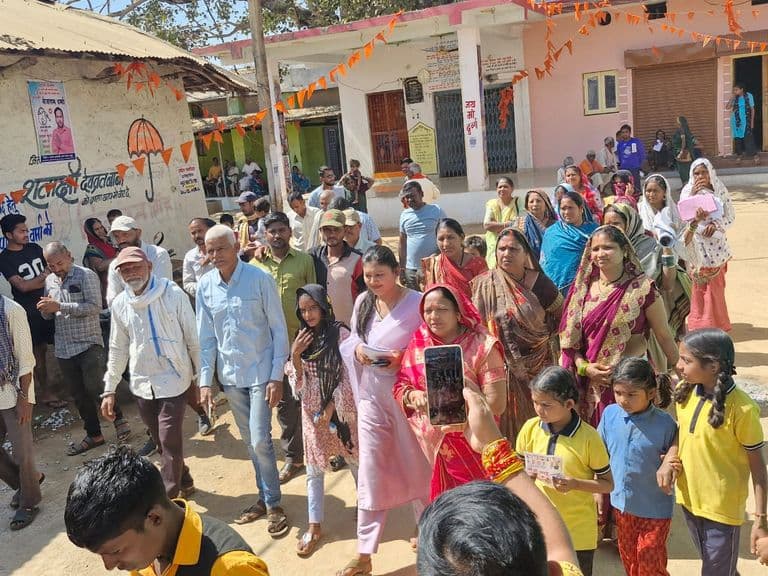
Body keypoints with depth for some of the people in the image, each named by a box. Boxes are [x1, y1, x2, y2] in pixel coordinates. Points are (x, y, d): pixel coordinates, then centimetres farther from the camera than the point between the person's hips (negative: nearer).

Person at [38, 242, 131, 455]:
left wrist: (59, 306, -22)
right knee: (79, 395, 11)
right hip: (63, 348, 6)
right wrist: (46, 310, -7)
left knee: (94, 389, -10)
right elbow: (48, 315, 18)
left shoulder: (86, 275, -8)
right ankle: (93, 434, 23)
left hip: (89, 344, -6)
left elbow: (95, 306, -19)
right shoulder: (50, 281, 11)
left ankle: (119, 419, 14)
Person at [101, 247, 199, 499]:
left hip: (173, 380, -4)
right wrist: (109, 390, 10)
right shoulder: (120, 304, 1)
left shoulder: (173, 295, -12)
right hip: (141, 384, 5)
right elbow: (118, 349, 10)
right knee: (162, 442, 15)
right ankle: (183, 481, 36)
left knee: (170, 442, -4)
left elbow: (193, 339, -7)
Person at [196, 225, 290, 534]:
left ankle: (273, 504, 14)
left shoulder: (260, 279, -12)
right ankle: (265, 497, 31)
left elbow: (279, 330, -9)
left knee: (260, 441, -6)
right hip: (230, 375, 4)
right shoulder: (205, 286, 0)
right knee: (249, 441, 15)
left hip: (260, 372, -4)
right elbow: (206, 337, 5)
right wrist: (205, 381, 3)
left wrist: (277, 377, -12)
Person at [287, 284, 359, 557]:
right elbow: (299, 385, 1)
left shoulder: (340, 333, -12)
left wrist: (331, 408, -16)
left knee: (355, 461, 13)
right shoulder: (302, 338, 3)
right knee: (314, 471, 10)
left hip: (340, 409, -4)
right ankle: (314, 527, 20)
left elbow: (348, 376, -13)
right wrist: (295, 357, -14)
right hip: (312, 412, 4)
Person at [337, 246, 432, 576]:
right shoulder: (362, 302, 4)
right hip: (372, 395, 4)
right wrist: (358, 349, -10)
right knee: (370, 472, 5)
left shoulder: (416, 302, -11)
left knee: (416, 465, 13)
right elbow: (352, 339, 12)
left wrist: (403, 358, -23)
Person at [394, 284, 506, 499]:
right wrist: (413, 396, -16)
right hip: (433, 446, 4)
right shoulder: (418, 344, 3)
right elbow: (400, 386, 6)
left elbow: (496, 403, -15)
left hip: (472, 447, -3)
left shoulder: (482, 347, -10)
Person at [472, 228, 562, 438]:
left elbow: (561, 318, 5)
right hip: (501, 367, 1)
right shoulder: (484, 285, -2)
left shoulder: (540, 283, -6)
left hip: (538, 367, -1)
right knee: (507, 420, 7)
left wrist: (547, 342, 0)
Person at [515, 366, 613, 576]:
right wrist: (526, 474, -14)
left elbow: (608, 484, -6)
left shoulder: (588, 437, -15)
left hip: (578, 533, -2)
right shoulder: (530, 428, -6)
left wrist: (574, 483, -22)